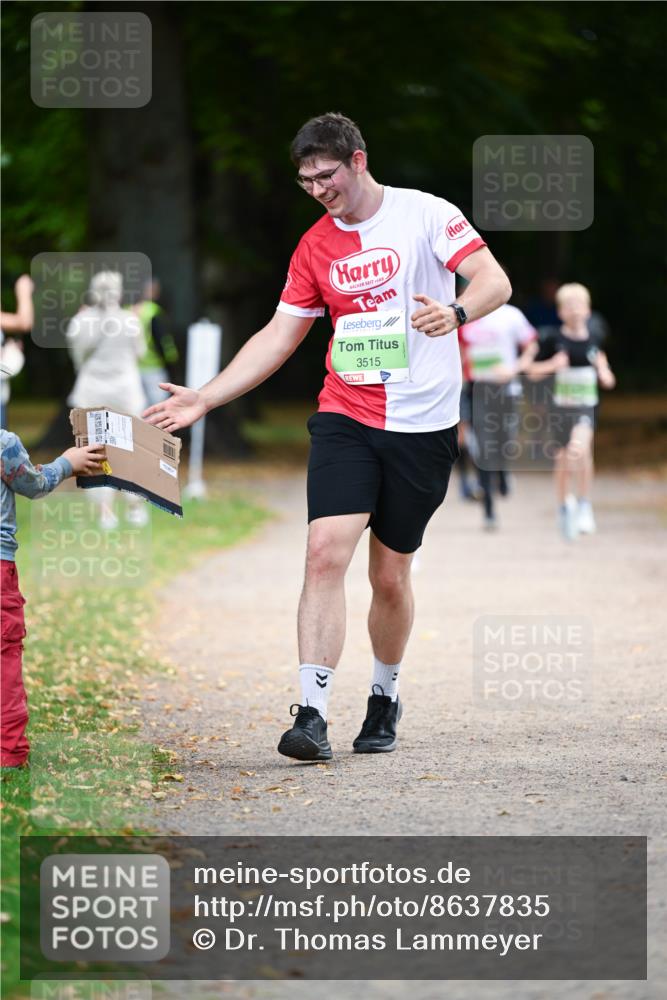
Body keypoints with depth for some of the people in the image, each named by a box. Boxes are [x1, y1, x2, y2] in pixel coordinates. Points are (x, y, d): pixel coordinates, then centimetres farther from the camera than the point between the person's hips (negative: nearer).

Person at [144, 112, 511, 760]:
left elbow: (494, 281, -11)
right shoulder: (315, 245, 9)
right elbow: (279, 336, 12)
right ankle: (311, 714, -20)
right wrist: (205, 398, 5)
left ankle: (384, 697, 30)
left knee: (389, 577, 5)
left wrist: (455, 311, -33)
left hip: (422, 426, -3)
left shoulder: (426, 214, -3)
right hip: (344, 420, 3)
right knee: (325, 553, -16)